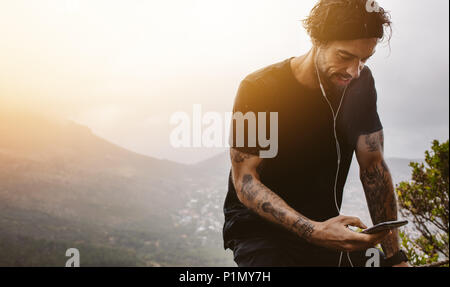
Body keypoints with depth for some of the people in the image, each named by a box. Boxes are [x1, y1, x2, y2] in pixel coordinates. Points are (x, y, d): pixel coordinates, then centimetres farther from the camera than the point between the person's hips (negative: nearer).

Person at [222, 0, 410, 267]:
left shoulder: (360, 83, -2)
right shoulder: (258, 89, -17)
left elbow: (374, 166, -3)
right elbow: (245, 183, -19)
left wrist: (394, 256, -11)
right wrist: (313, 231, -34)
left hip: (324, 224, 5)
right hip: (259, 226, -4)